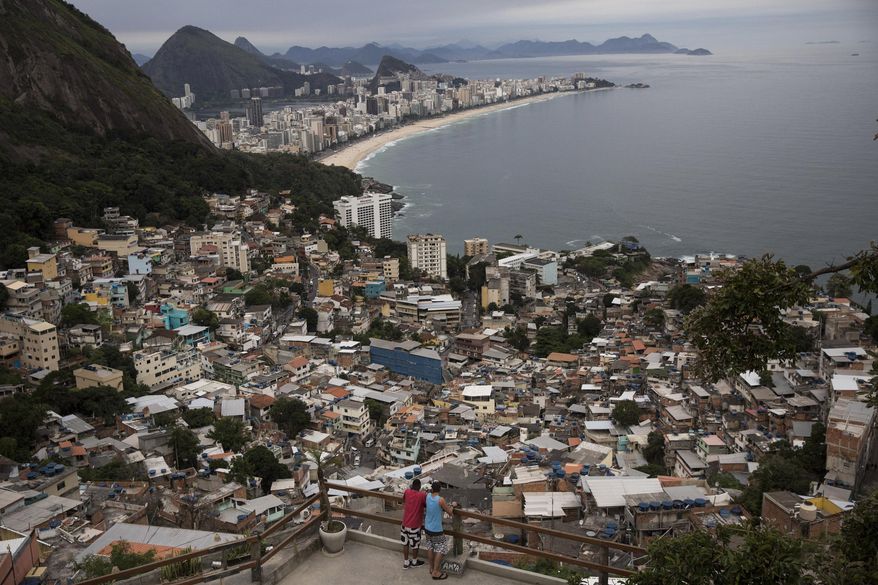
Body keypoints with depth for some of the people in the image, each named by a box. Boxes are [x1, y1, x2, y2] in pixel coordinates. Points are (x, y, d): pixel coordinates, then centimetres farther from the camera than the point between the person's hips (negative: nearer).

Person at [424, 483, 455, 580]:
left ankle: (432, 568, 31)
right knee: (441, 549, 7)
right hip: (436, 530, -6)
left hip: (427, 528, 6)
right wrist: (452, 506, 7)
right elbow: (449, 512, -8)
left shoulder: (428, 496, -6)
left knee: (430, 547, 20)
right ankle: (436, 572, 6)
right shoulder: (441, 500, -22)